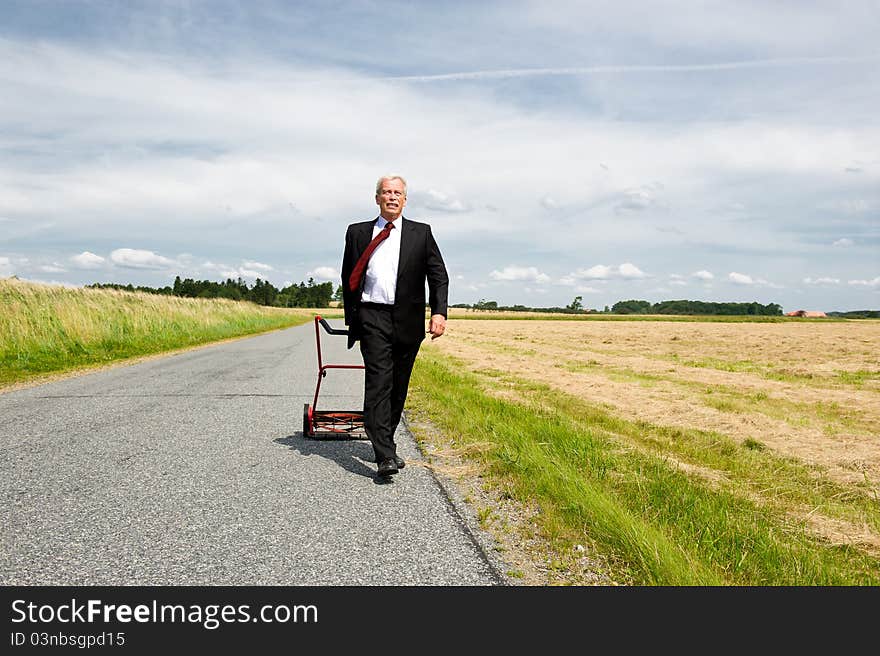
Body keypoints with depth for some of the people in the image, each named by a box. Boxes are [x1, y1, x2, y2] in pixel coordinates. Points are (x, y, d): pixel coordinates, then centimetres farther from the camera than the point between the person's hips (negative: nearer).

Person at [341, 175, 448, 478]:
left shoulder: (421, 233, 10)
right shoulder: (357, 232, 11)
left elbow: (438, 275, 5)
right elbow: (348, 278, 15)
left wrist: (439, 312, -9)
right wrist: (351, 318, 13)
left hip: (407, 321, 2)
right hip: (372, 318, -2)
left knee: (398, 387, 9)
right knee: (379, 383, -14)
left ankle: (385, 440, 28)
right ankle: (385, 456, -19)